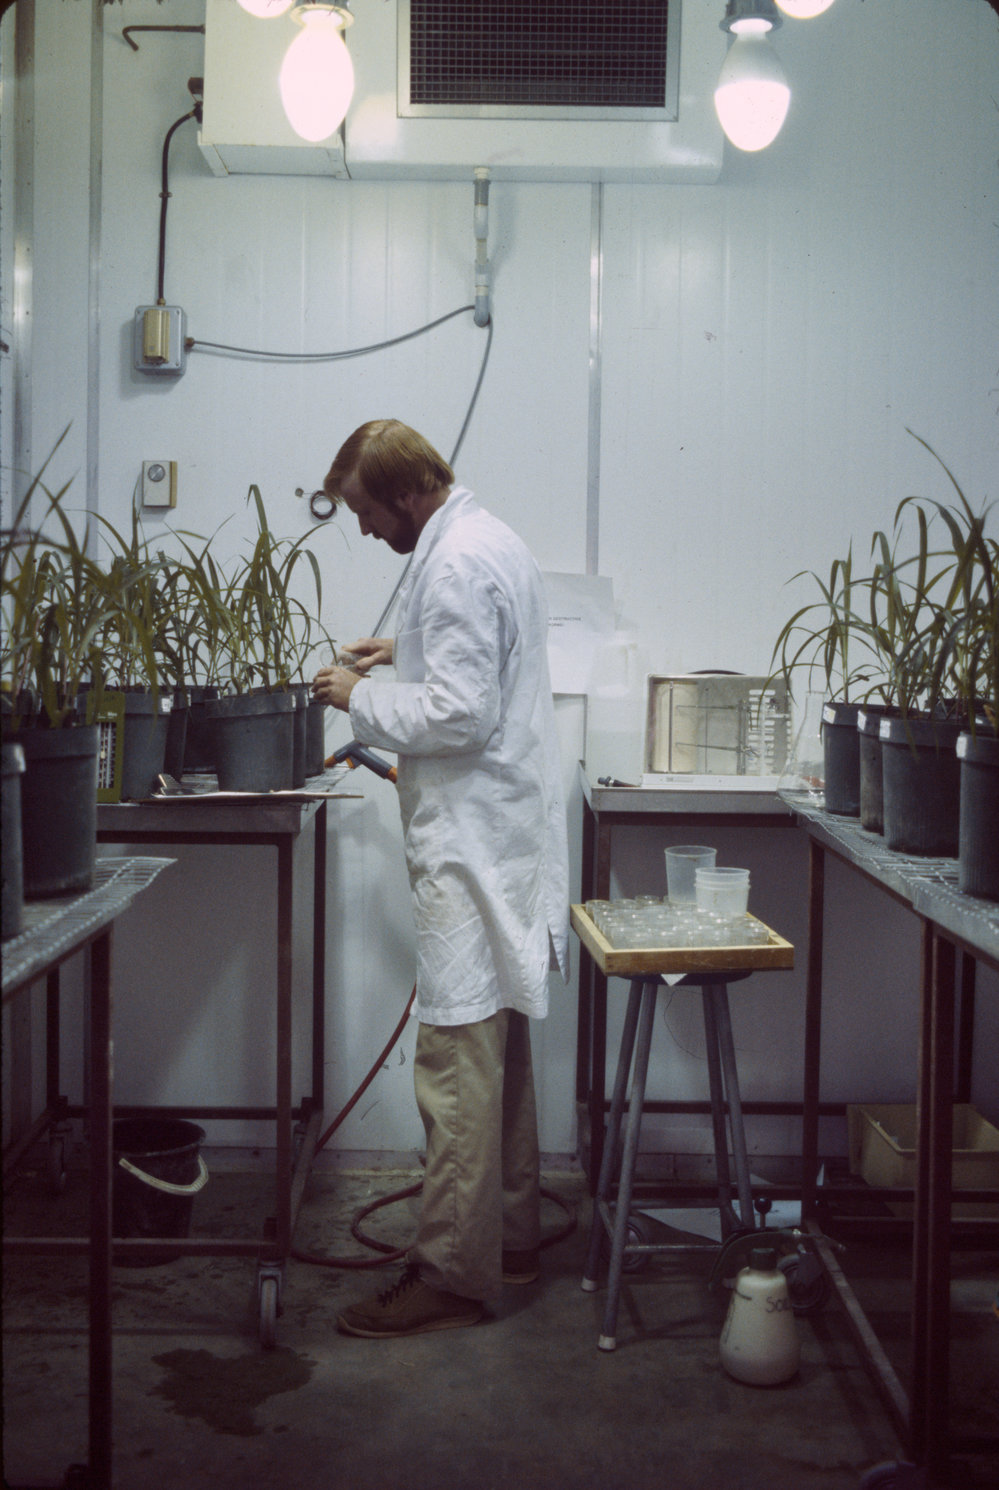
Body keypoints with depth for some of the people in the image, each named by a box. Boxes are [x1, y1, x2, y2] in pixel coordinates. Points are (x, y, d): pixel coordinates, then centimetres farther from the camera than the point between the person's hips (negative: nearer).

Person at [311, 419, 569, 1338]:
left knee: (458, 1062, -5)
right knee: (499, 1048, 18)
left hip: (474, 844, -11)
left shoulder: (457, 566, -18)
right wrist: (408, 652, 18)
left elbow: (462, 714, -24)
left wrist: (363, 700, -12)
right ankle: (513, 1234, 31)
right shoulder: (485, 541, 14)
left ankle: (453, 1275, 3)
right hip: (498, 837, 11)